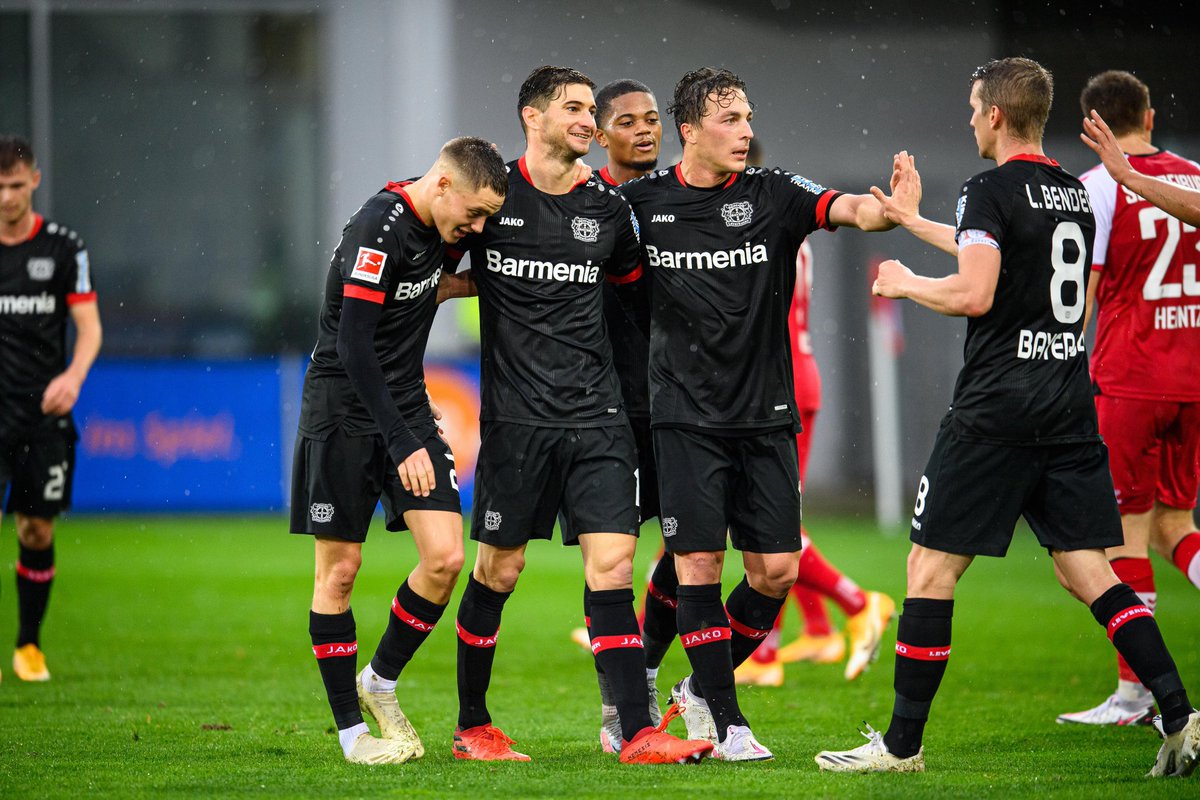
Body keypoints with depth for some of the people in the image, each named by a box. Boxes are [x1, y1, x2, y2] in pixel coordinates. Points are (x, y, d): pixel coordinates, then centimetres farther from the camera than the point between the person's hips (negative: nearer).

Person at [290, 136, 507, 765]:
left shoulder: (434, 225, 5)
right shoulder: (379, 229, -20)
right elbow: (354, 346, -23)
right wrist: (402, 445, -25)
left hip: (405, 409, 7)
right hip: (344, 411, -7)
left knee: (446, 557, -6)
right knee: (339, 570, -1)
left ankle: (379, 683, 14)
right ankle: (351, 729, 7)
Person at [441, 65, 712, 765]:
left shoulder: (608, 208, 8)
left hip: (598, 418, 3)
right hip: (516, 417, -3)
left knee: (613, 564, -6)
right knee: (498, 571, 4)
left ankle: (638, 733, -9)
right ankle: (472, 726, 20)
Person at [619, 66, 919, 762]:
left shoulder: (774, 194, -1)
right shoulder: (642, 201, -1)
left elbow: (849, 208, -16)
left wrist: (892, 210, -38)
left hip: (766, 414, 2)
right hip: (687, 416, -2)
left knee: (777, 570, 1)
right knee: (699, 564, -5)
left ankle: (702, 688, 22)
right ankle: (725, 721, 5)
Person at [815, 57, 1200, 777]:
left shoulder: (992, 191, -9)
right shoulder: (1077, 196, 14)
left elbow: (975, 293, -20)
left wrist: (905, 284, 1)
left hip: (998, 409, -7)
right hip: (1071, 408, 7)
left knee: (931, 568, 1)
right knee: (1085, 569, 8)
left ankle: (902, 744, 4)